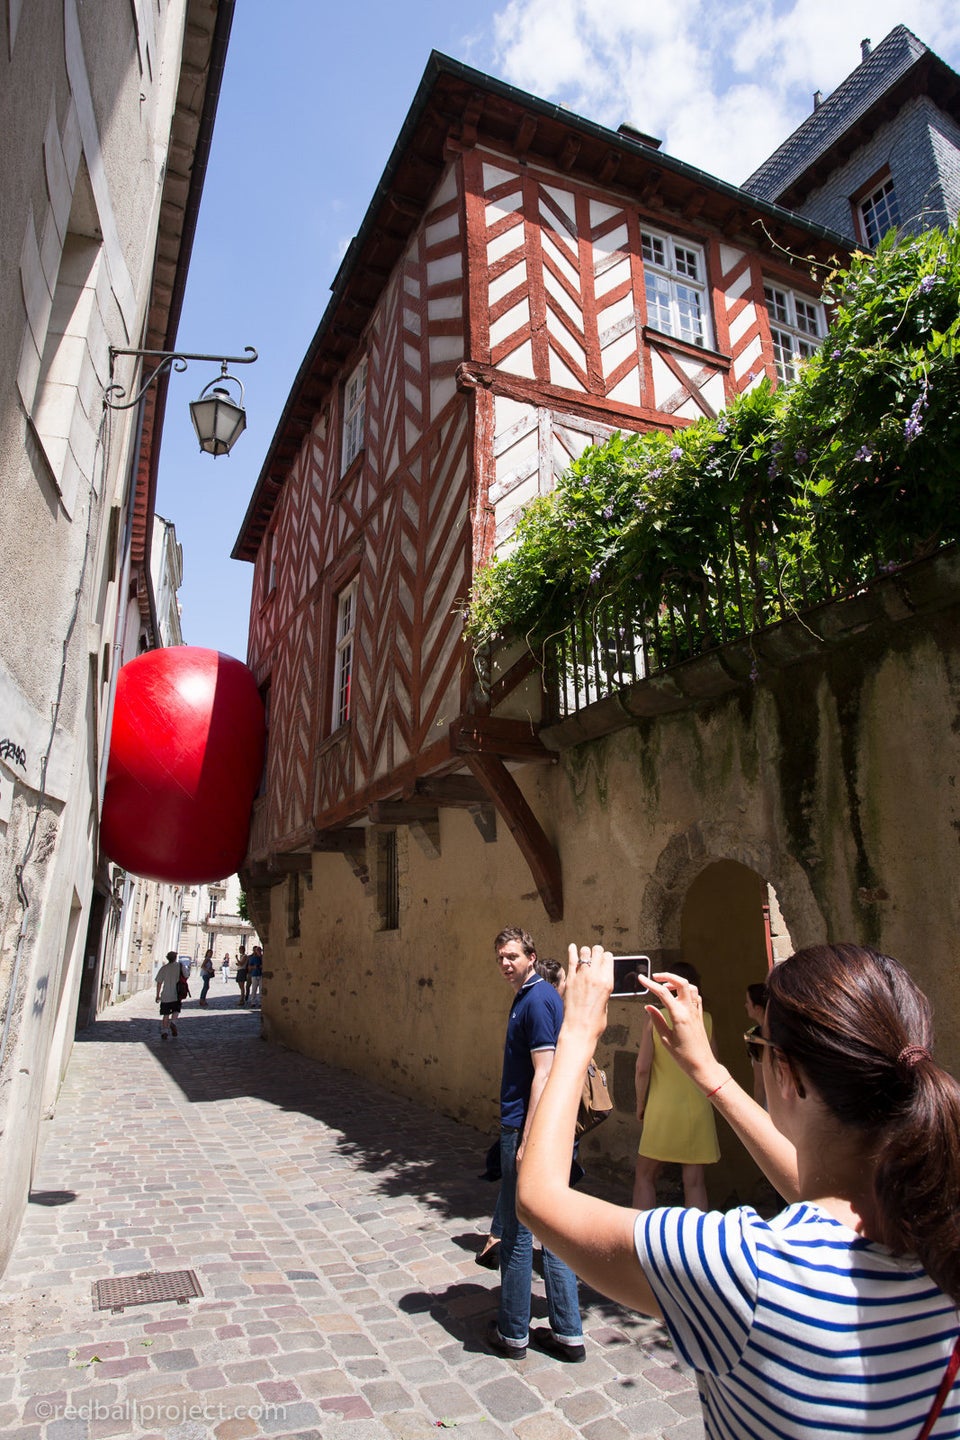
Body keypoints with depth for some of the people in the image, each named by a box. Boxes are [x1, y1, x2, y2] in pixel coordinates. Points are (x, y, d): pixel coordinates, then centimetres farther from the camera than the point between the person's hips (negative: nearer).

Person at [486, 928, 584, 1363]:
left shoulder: (537, 1000, -18)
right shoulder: (529, 997, 12)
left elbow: (544, 1072, -22)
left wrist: (526, 1140, -21)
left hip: (528, 1129, -10)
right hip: (538, 1129, 10)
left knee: (517, 1231, 6)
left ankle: (512, 1334, 22)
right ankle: (567, 1334, 26)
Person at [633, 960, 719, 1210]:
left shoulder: (655, 1018, -6)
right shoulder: (706, 1019, -1)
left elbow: (642, 1067, -7)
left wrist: (640, 1104, 5)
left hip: (662, 1108, -2)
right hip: (698, 1109, 2)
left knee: (644, 1177, 12)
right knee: (695, 1183, 8)